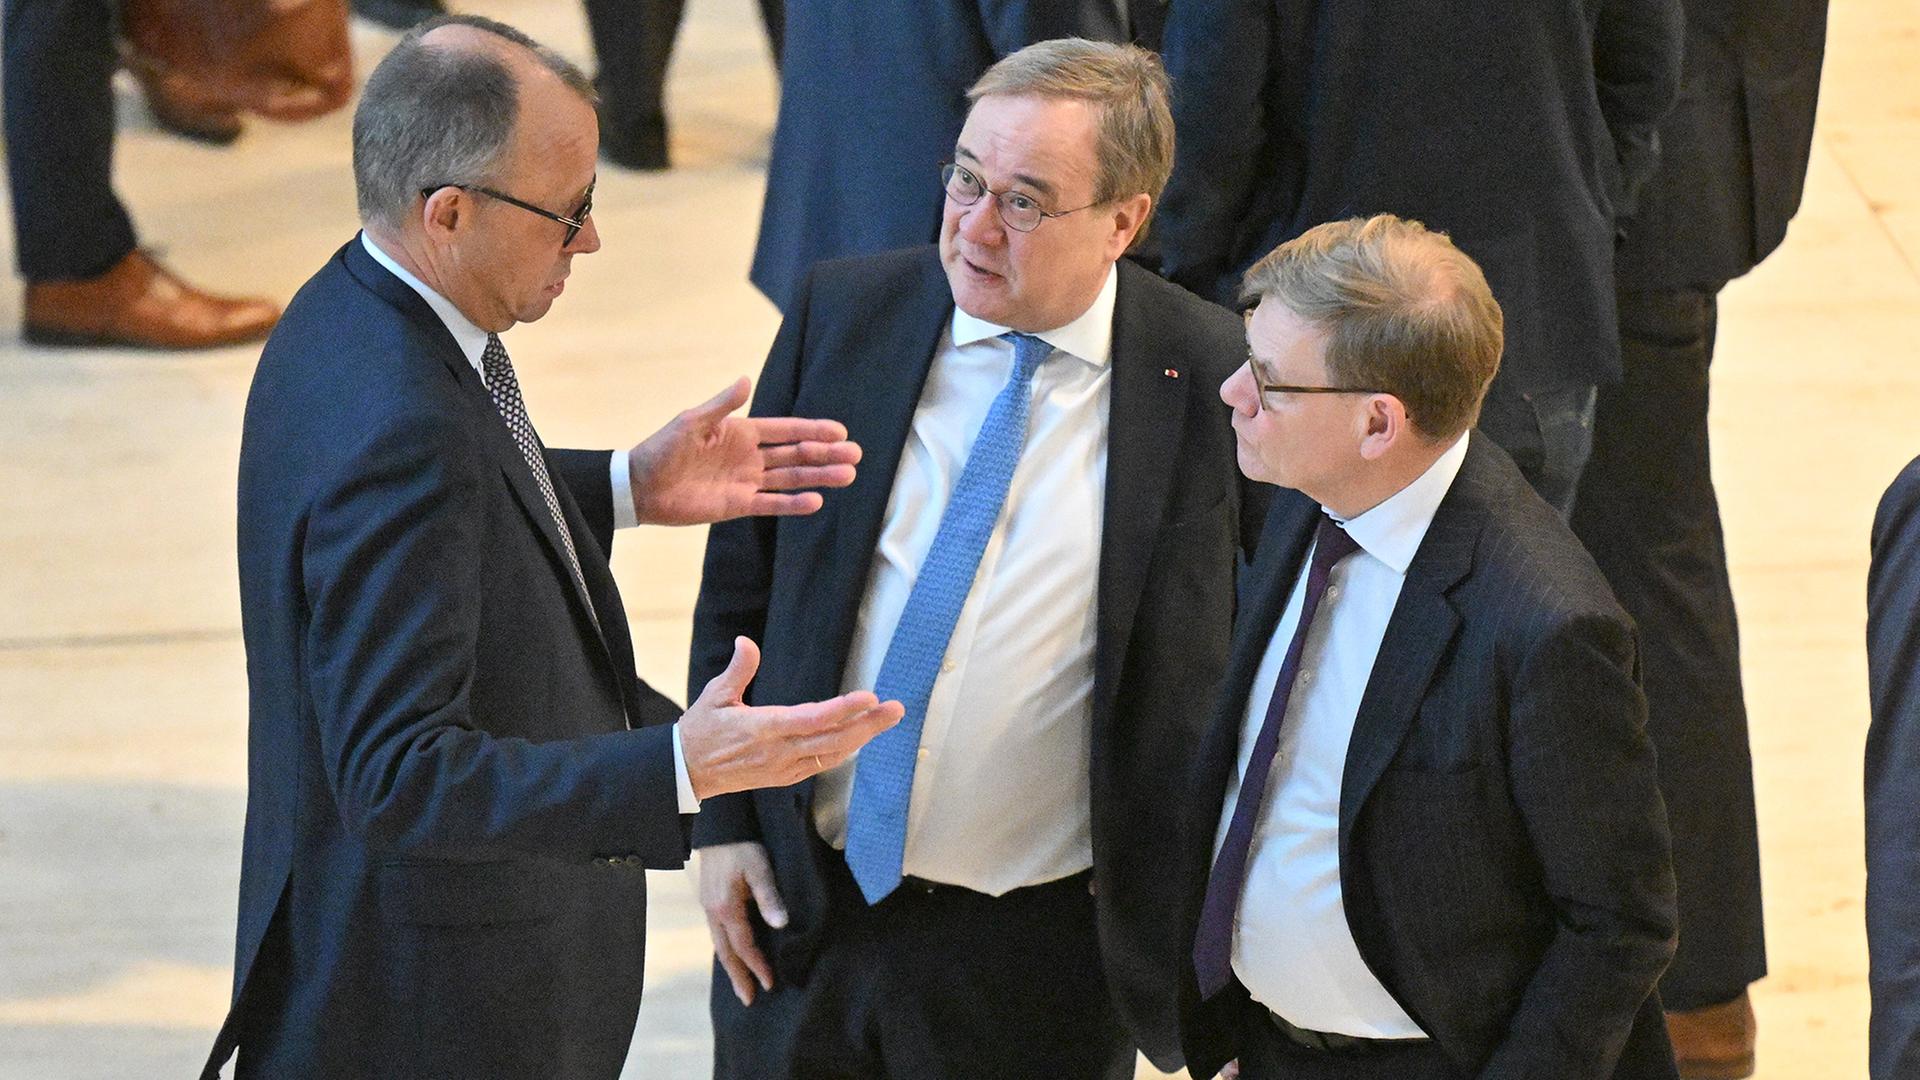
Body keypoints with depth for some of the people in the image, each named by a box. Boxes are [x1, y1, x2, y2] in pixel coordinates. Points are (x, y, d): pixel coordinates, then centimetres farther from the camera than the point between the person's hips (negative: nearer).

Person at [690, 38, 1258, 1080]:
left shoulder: (1211, 378, -11)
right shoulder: (844, 311, -3)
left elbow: (1253, 661, -3)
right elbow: (739, 579, 5)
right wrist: (723, 821, 2)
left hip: (1039, 955, -3)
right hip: (799, 908, 3)